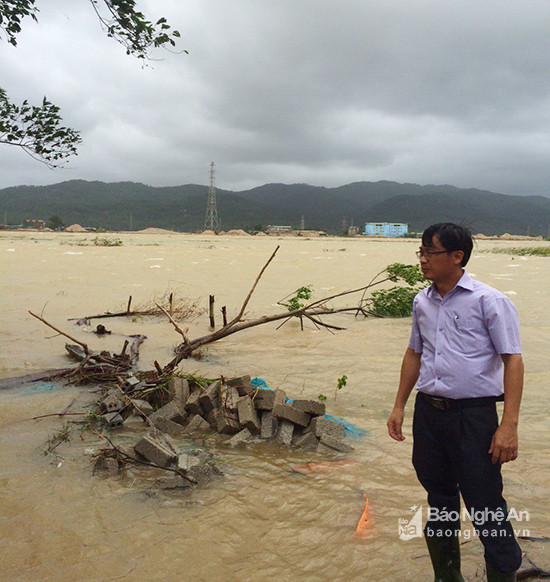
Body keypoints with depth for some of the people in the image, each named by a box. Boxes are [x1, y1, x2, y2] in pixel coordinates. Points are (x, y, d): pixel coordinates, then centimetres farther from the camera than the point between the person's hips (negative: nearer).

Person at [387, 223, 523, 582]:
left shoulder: (489, 301, -9)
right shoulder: (423, 302, 9)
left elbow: (512, 360, -10)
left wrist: (509, 425, -17)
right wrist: (399, 407, 19)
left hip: (473, 414, -6)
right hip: (428, 411, 6)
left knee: (486, 509, -1)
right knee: (440, 501, 18)